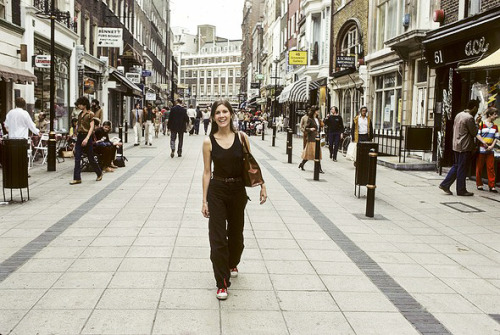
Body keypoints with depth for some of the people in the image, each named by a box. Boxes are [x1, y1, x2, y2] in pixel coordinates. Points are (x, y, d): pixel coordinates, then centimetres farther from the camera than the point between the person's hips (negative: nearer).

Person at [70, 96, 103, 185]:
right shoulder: (80, 114, 12)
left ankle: (99, 173, 25)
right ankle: (77, 178, -1)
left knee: (91, 158, 4)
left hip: (87, 136, -6)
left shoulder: (90, 114, -7)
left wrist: (87, 138, -23)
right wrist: (77, 135, 15)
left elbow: (91, 127, -14)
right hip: (79, 137, 6)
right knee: (77, 158, -2)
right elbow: (78, 126, 17)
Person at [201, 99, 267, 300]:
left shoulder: (241, 137, -4)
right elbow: (207, 172, -3)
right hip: (217, 191, -2)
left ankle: (232, 264, 47)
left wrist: (262, 186, 0)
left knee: (236, 232, 19)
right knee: (217, 238, -3)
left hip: (238, 191, 2)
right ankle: (222, 283, 7)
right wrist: (204, 200, -4)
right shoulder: (209, 142, -6)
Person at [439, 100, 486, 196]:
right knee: (462, 168, 0)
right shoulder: (469, 118, -17)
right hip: (465, 147, -9)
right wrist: (475, 124, 4)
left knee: (456, 166, 16)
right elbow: (474, 132, -12)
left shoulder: (459, 115, 11)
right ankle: (461, 190, 8)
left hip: (456, 145, 9)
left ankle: (445, 184, 13)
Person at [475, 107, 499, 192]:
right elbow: (478, 135, -6)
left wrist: (492, 146, -8)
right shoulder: (481, 124, -2)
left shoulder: (495, 126, 10)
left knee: (491, 168, 0)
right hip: (481, 149, -3)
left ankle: (492, 186, 1)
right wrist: (484, 143, -16)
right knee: (479, 167, 3)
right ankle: (479, 184, 13)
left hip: (490, 150, 4)